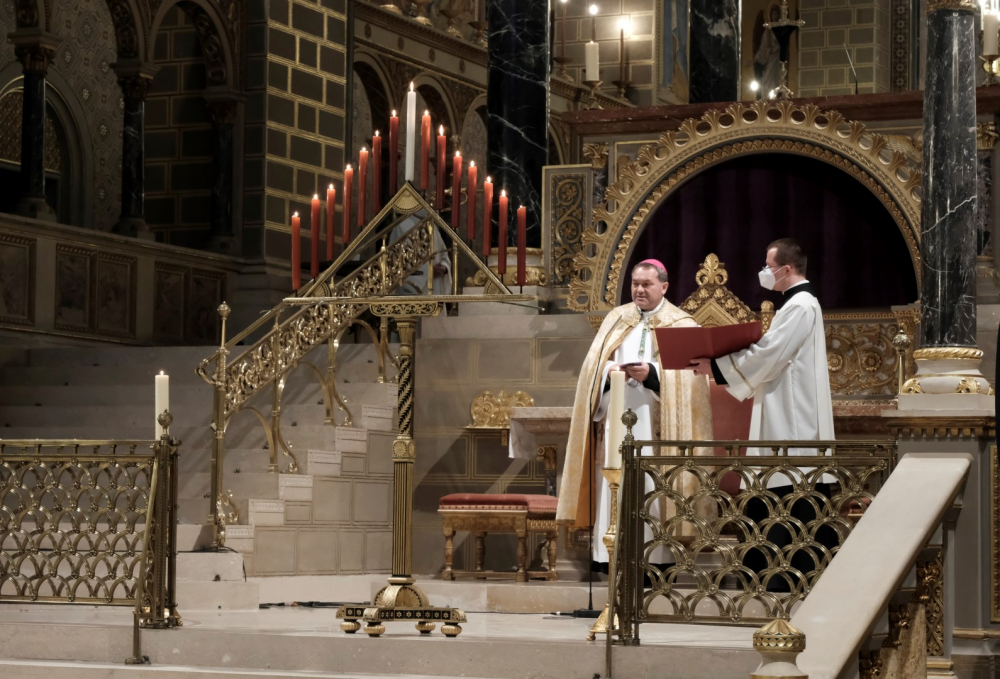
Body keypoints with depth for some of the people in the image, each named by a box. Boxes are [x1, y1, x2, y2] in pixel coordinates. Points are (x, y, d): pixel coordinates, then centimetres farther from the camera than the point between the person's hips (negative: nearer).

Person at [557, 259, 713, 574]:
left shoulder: (680, 324, 5)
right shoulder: (616, 319, 16)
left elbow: (685, 373, -6)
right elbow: (593, 362, 9)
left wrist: (651, 373, -20)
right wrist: (611, 370, -13)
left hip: (655, 421, -3)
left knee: (653, 486, -6)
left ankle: (656, 554, -3)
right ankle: (610, 552, 2)